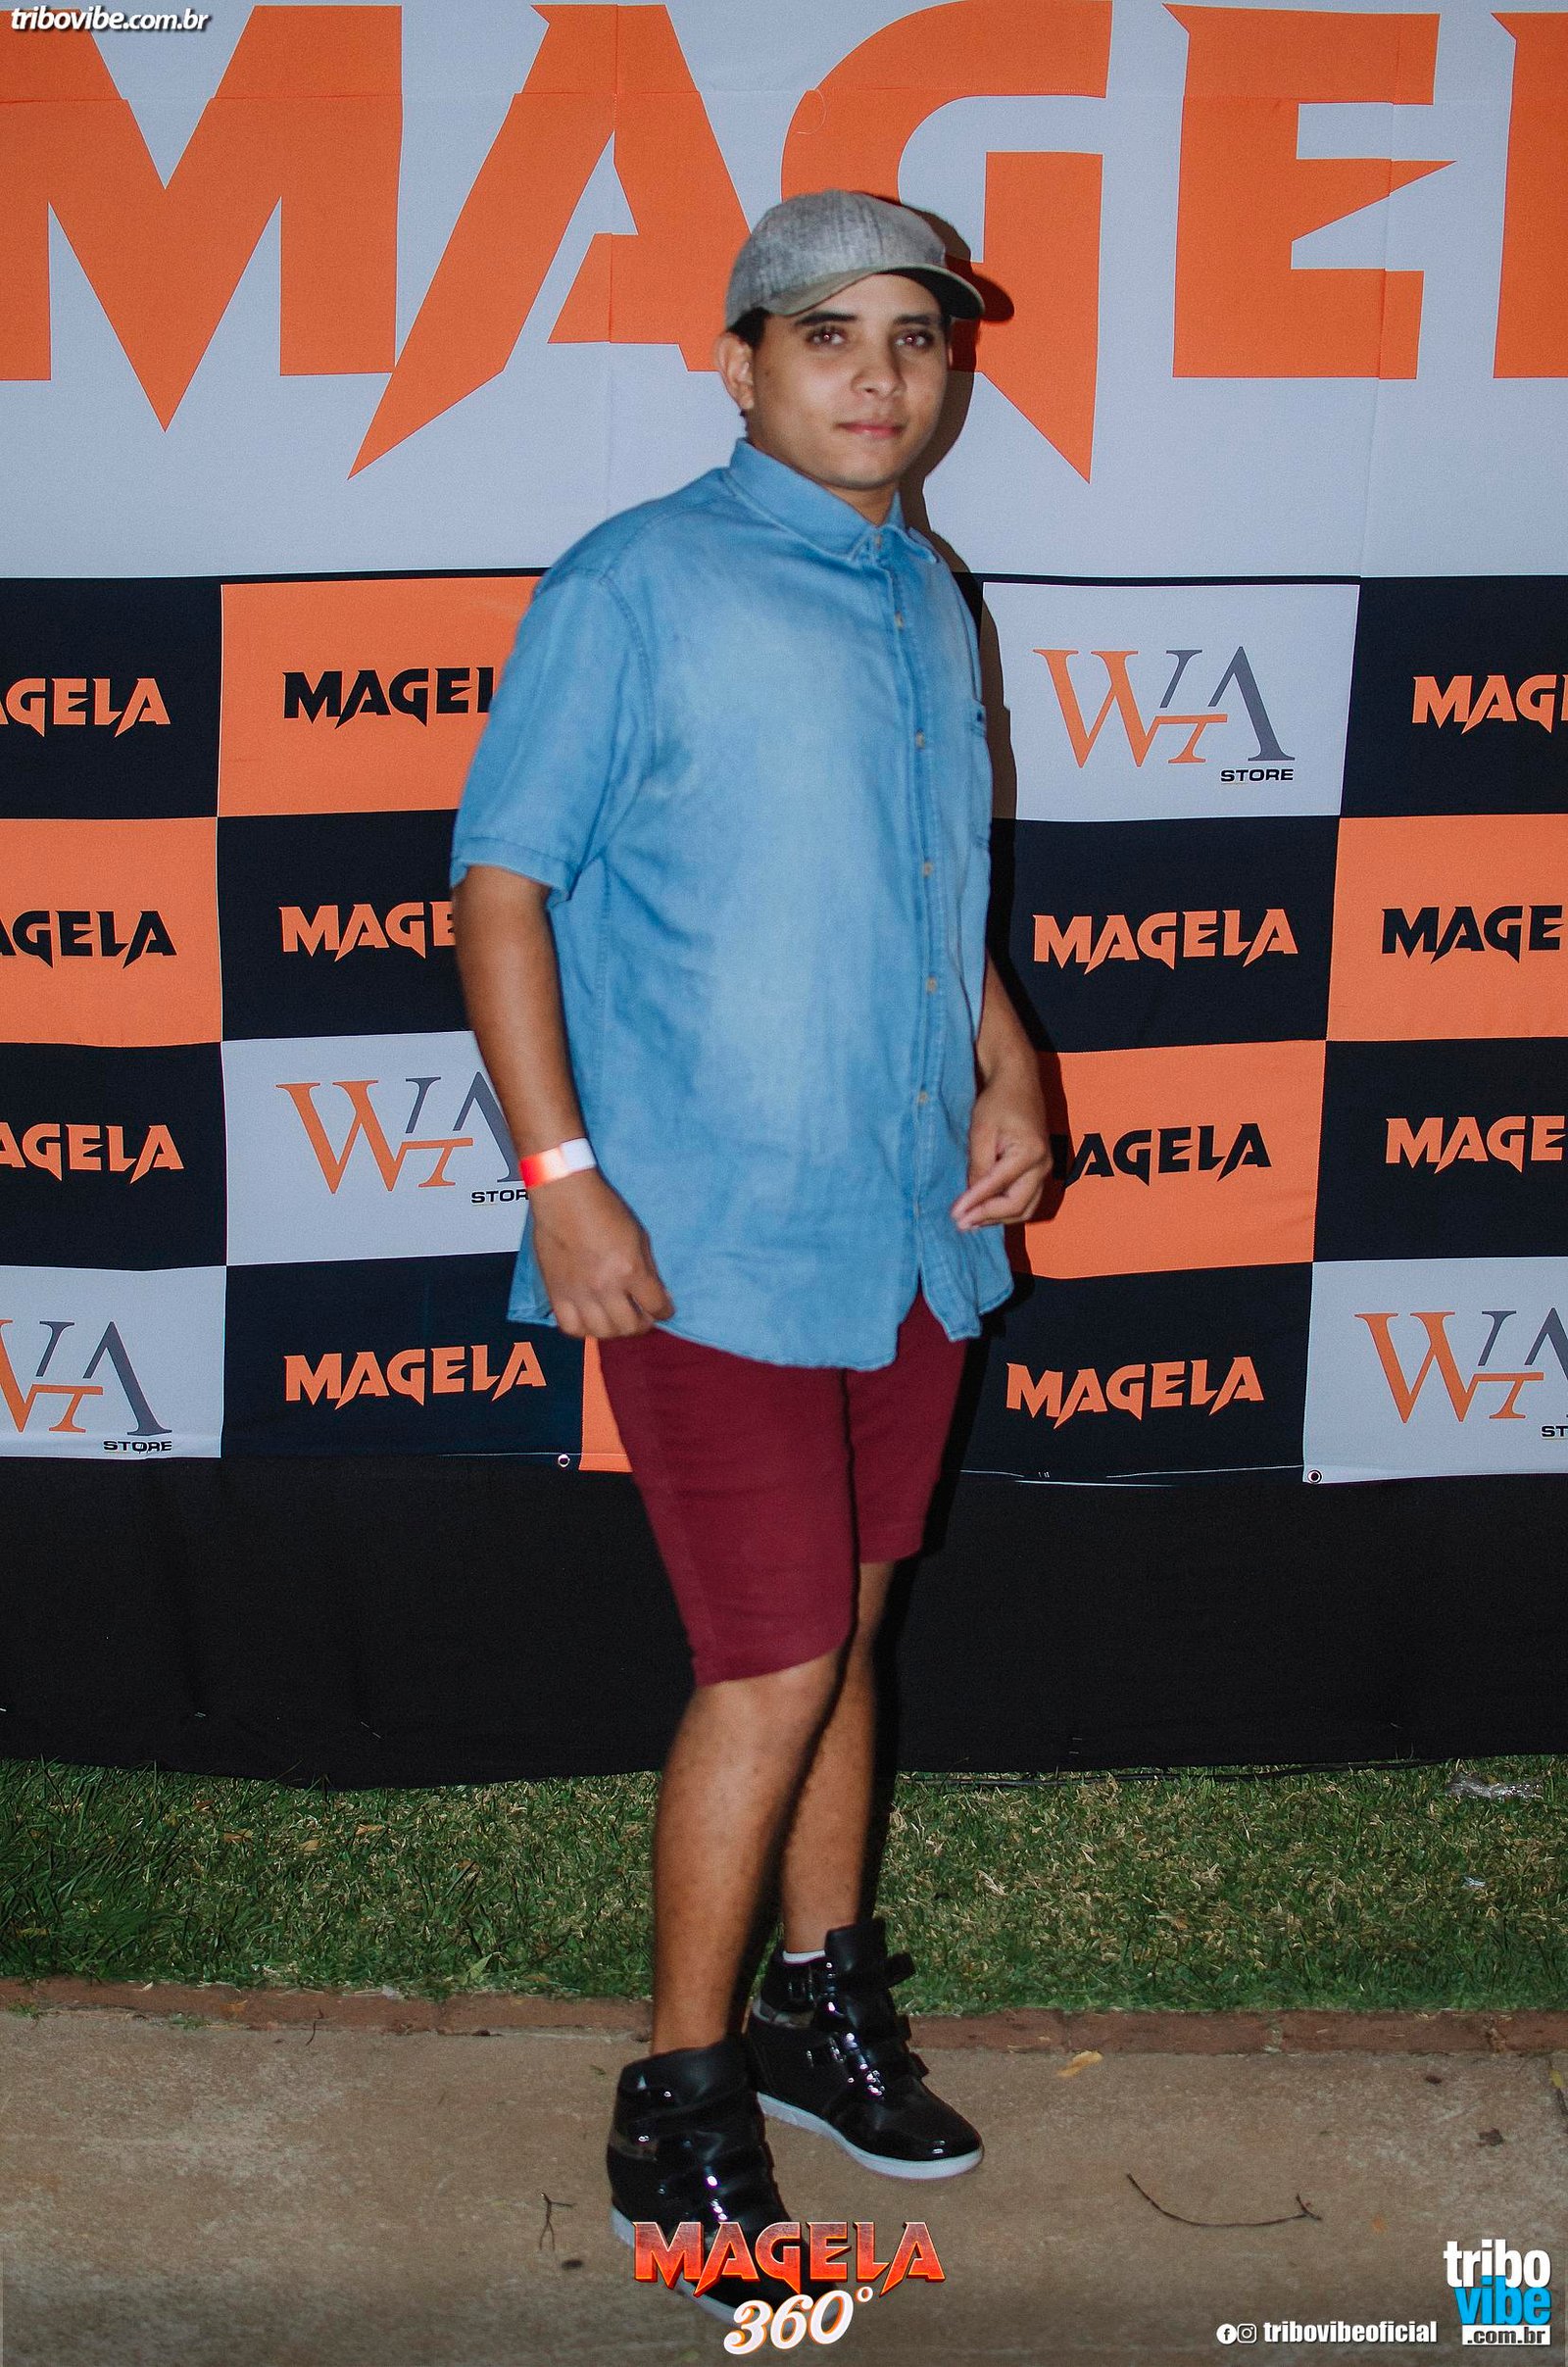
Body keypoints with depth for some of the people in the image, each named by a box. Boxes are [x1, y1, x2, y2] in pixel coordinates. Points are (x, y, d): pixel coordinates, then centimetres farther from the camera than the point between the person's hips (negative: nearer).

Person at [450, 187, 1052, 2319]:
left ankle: (824, 1999, 35)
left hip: (910, 1224, 6)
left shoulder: (933, 605, 12)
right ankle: (684, 2096, 14)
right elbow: (504, 876, -10)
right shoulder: (636, 587, -8)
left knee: (840, 1628, 17)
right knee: (775, 1664, -4)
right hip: (708, 1236, -6)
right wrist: (559, 1169, -18)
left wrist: (1004, 1069, 8)